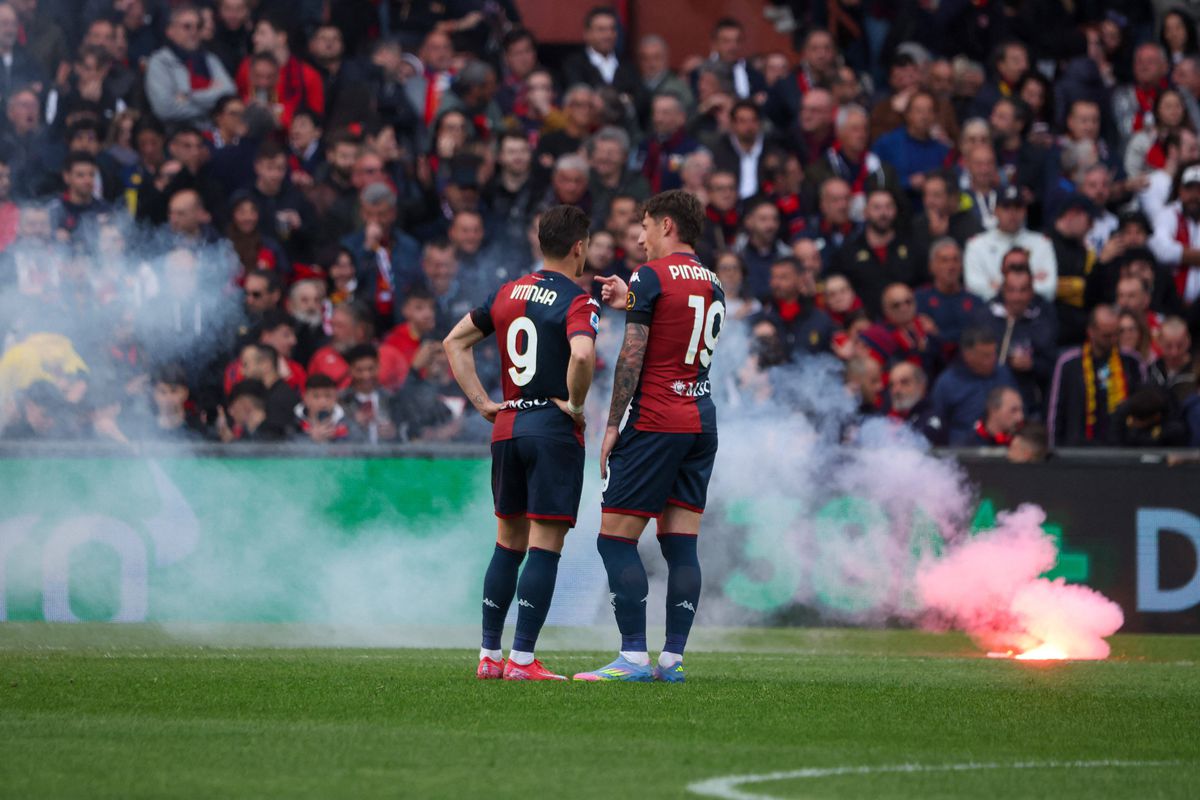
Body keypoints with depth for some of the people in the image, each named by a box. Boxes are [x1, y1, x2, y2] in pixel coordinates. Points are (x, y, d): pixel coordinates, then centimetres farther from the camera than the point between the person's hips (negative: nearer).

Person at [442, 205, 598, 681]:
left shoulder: (508, 293, 10)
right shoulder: (578, 303, -11)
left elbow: (455, 342, 15)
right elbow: (582, 354, -30)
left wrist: (482, 402, 11)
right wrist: (575, 404, -14)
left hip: (506, 427, 7)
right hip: (554, 429, -7)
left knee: (509, 543, 16)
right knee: (545, 546, -4)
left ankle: (489, 655, 17)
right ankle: (522, 659, -8)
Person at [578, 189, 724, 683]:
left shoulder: (651, 276, -7)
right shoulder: (713, 284, 14)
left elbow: (633, 356, -11)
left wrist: (612, 425, -8)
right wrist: (631, 303, 28)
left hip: (655, 421, -7)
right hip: (702, 420, 7)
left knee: (616, 537, -5)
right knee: (681, 541, 5)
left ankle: (633, 656, -12)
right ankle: (673, 657, 0)